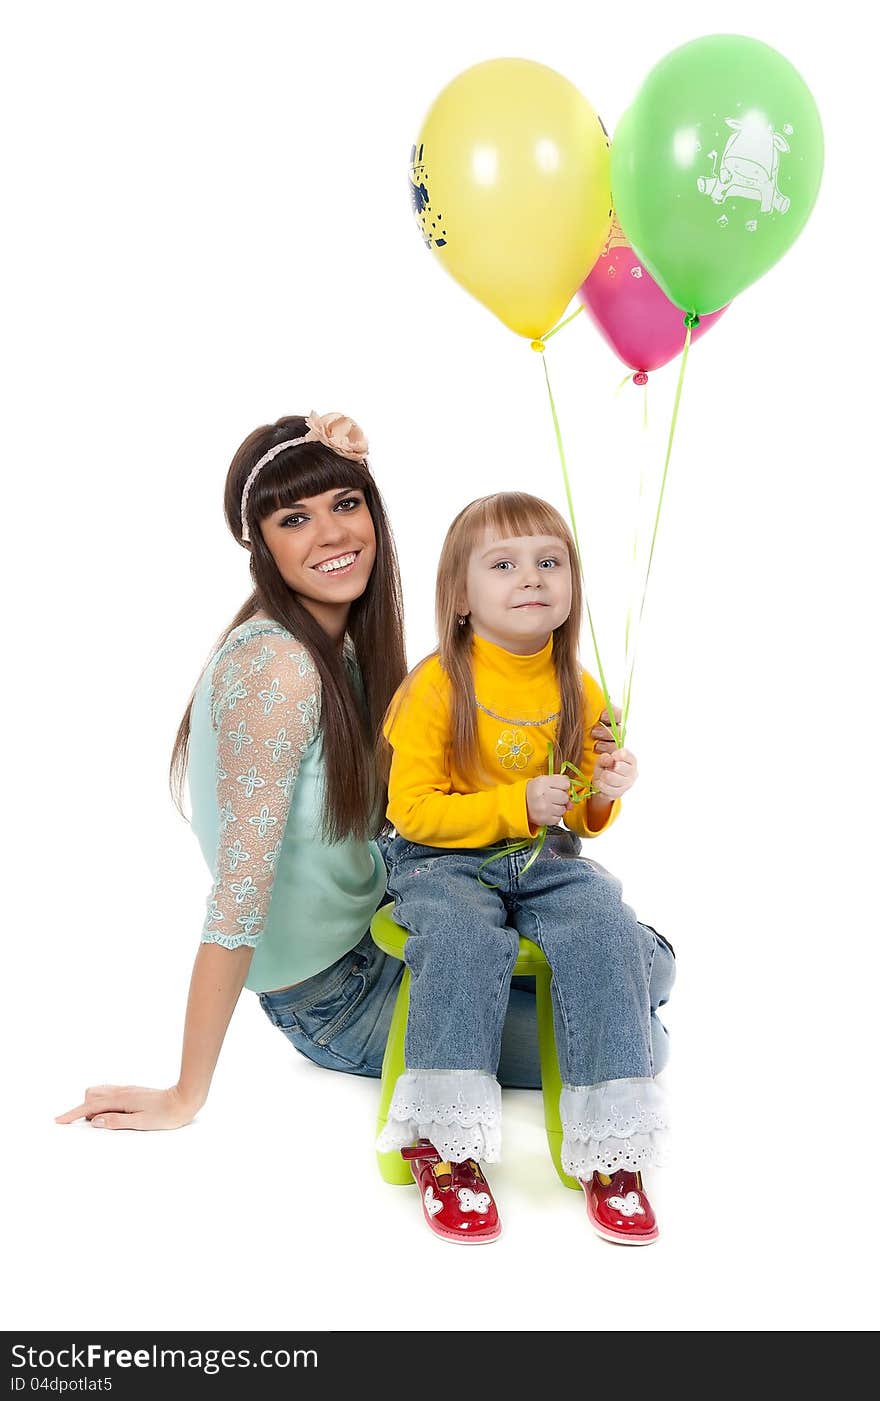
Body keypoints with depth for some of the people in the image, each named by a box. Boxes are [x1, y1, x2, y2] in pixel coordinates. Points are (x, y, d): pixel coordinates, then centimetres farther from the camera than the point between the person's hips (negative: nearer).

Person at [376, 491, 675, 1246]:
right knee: (465, 938, -34)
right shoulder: (436, 685, -10)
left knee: (606, 931, -25)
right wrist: (515, 806, -20)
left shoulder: (581, 691, 6)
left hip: (545, 861, 4)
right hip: (444, 861, -3)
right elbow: (411, 811, -11)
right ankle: (446, 1144, -24)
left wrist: (603, 797, -7)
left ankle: (609, 1147, -18)